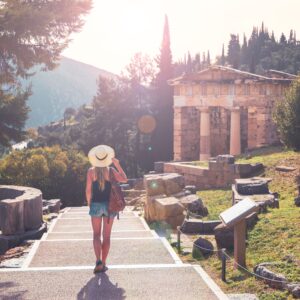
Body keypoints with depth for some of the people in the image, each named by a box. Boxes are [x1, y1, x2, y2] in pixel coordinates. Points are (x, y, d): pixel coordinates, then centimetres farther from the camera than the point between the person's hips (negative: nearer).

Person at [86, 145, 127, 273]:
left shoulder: (91, 171, -6)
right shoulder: (111, 170, -6)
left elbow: (88, 190, -5)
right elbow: (124, 179, 3)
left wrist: (89, 204, 10)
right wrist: (117, 164, 5)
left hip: (96, 205, 0)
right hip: (109, 205, 0)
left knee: (96, 234, 7)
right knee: (106, 236, 9)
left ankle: (98, 261, -12)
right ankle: (103, 264, 11)